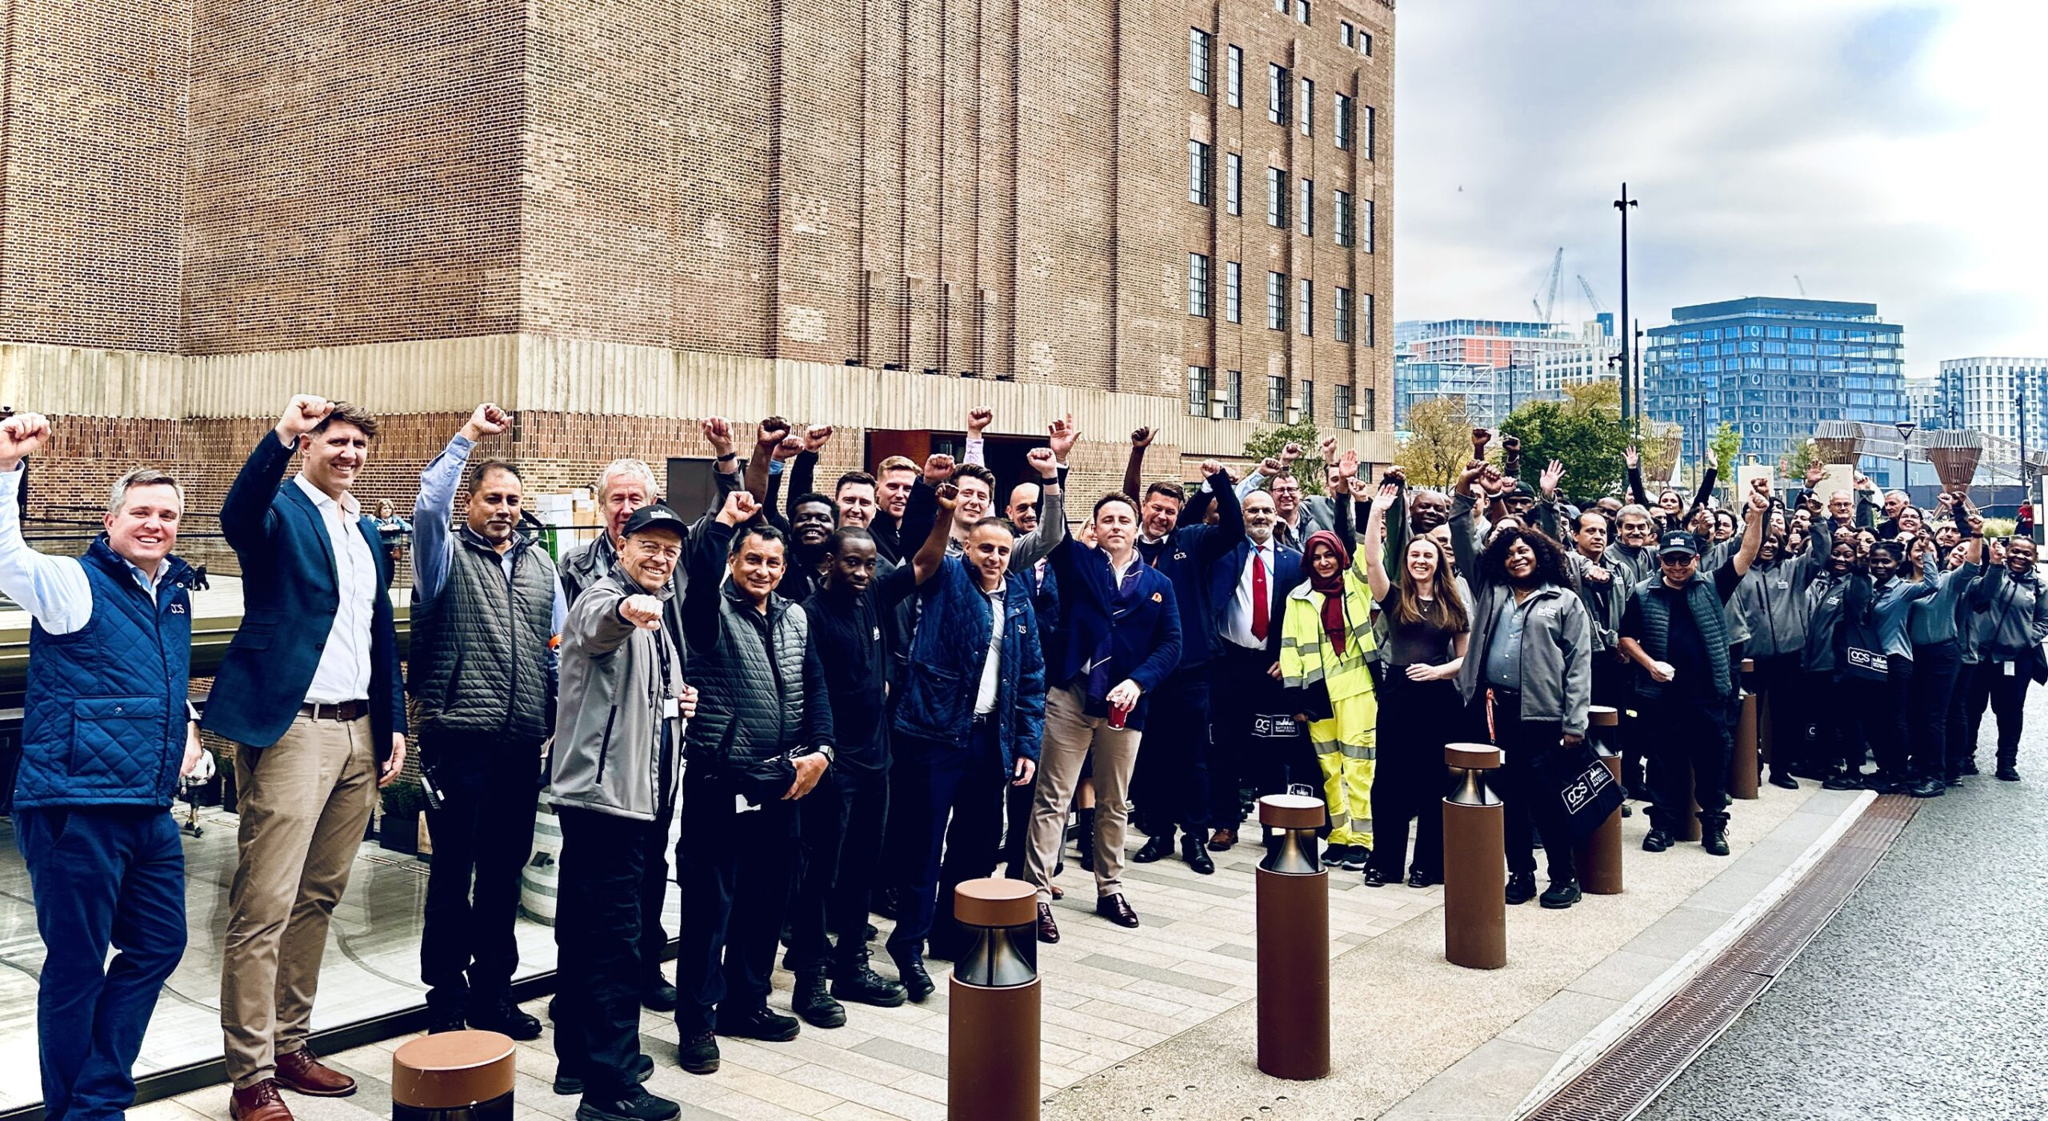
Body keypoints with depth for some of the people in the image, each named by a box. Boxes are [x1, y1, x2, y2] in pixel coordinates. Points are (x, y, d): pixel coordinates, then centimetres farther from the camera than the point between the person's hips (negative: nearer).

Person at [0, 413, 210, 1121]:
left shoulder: (175, 594, 15)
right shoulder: (72, 584, -5)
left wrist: (189, 737, 15)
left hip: (152, 810, 8)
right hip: (76, 805, -7)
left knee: (157, 945, 14)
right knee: (75, 965, 2)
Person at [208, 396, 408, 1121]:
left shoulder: (365, 530, 18)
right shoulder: (281, 509, -3)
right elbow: (237, 517, -28)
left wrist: (393, 724, 16)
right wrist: (281, 434, -40)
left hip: (359, 732, 7)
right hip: (291, 728, -7)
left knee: (318, 899, 13)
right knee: (263, 907, -5)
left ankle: (290, 1045, 25)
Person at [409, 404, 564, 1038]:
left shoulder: (541, 566, 15)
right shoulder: (448, 555, 2)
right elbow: (428, 506, -19)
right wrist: (466, 438, -17)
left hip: (523, 742, 5)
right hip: (459, 739, -4)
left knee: (505, 869, 12)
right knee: (453, 871, 2)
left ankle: (493, 991, 24)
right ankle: (446, 999, 14)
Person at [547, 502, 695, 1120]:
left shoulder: (653, 617, 19)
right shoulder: (604, 599, -9)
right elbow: (599, 624, -37)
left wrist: (677, 703, 14)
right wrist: (625, 607, -58)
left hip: (629, 792, 10)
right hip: (604, 791, -10)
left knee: (586, 930, 16)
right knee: (615, 938, -9)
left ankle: (579, 1058, 26)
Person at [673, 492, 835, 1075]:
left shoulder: (796, 618, 12)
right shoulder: (713, 611, -4)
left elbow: (815, 688, 12)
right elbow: (699, 578, -27)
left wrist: (821, 749, 0)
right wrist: (724, 523, -35)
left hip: (781, 782, 6)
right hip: (719, 780, -5)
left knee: (766, 899, 13)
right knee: (710, 901, -1)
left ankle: (746, 1002, 28)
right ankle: (697, 1020, 10)